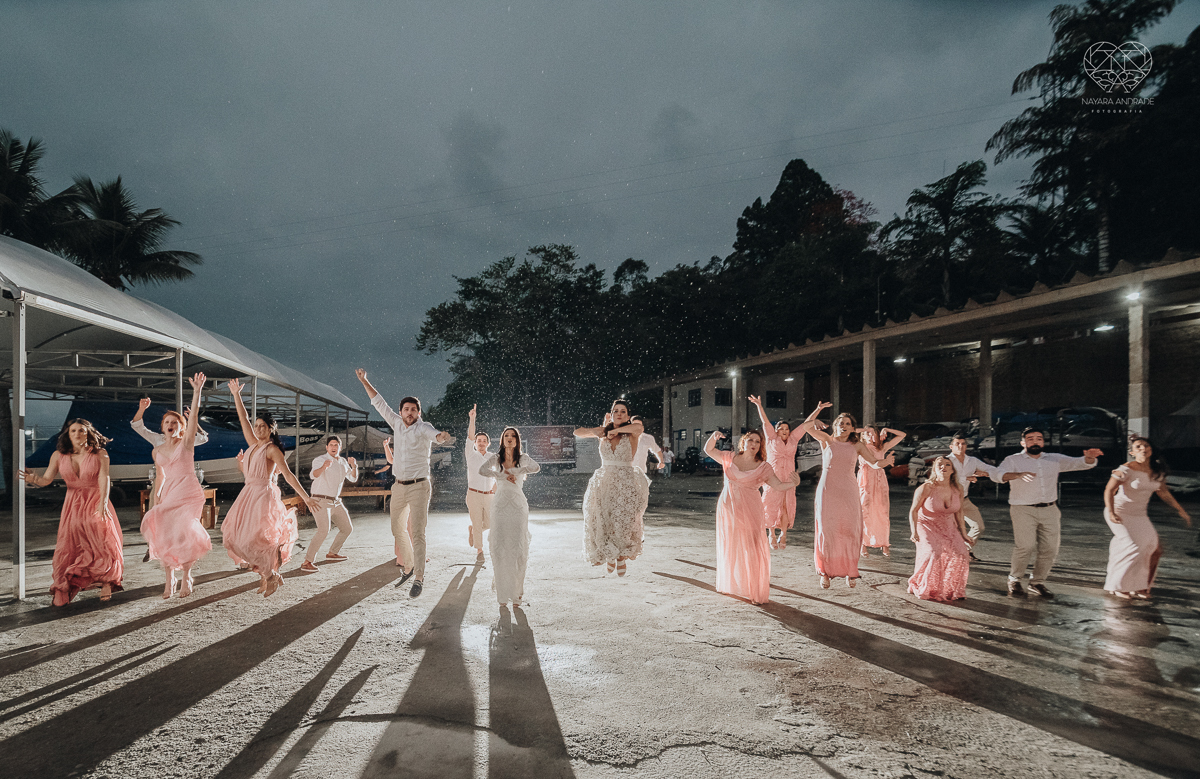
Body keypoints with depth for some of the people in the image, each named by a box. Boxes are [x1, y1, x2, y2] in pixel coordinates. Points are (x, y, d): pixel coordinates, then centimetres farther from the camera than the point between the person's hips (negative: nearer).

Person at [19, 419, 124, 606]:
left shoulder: (99, 454, -4)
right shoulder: (59, 456, 3)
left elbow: (104, 479, -13)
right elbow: (46, 479, -3)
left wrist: (103, 502, -26)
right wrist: (32, 478, -26)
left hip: (96, 504, -2)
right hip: (72, 505, 2)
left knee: (102, 543, -9)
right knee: (68, 545, -1)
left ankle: (106, 584, 3)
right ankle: (63, 592, 9)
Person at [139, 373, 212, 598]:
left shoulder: (186, 443, -3)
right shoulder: (158, 450, 11)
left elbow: (194, 415, -15)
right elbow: (160, 475, 19)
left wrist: (197, 391, -26)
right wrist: (156, 497, 11)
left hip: (188, 493, -5)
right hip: (168, 494, 5)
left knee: (183, 533, -12)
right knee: (163, 533, -3)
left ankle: (186, 577, 8)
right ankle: (169, 580, 12)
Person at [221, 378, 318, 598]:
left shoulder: (272, 449, -8)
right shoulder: (254, 445, 11)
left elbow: (288, 475, -13)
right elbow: (244, 420, 16)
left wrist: (306, 498, -18)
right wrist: (236, 395, 16)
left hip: (264, 495, -8)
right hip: (248, 495, 8)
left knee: (254, 538, -12)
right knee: (236, 536, 5)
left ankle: (271, 576, 8)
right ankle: (266, 575, 16)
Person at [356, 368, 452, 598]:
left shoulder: (423, 428, -9)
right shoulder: (398, 424, 8)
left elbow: (433, 433, -33)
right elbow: (379, 403, 17)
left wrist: (441, 436, -57)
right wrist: (364, 381, 19)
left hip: (418, 487, -6)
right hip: (399, 486, 7)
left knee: (416, 533, -10)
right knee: (398, 530, 15)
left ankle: (419, 578, -6)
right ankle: (408, 566, 34)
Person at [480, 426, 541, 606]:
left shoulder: (523, 458, 7)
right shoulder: (495, 458, 8)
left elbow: (536, 468, -14)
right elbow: (482, 470, -11)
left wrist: (513, 471, -15)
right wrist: (504, 476, -14)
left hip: (518, 505, 0)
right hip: (500, 505, 0)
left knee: (518, 547, -2)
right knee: (499, 547, -3)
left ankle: (517, 593, 6)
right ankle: (502, 593, 5)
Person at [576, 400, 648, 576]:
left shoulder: (631, 434, -3)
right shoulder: (603, 432, 7)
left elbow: (639, 427, -28)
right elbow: (577, 432, 15)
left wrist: (616, 430, -17)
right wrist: (595, 432, -2)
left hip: (626, 484, -3)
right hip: (603, 483, 3)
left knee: (623, 522, -9)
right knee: (601, 523, -1)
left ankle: (622, 556, 16)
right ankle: (609, 555, 25)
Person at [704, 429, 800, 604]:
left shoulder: (763, 467, -2)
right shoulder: (730, 458, 5)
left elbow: (778, 486, -8)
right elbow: (708, 450, 9)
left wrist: (793, 483, -27)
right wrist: (714, 437, -10)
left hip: (749, 511, -3)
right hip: (728, 509, 3)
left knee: (750, 550, -7)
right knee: (729, 548, 14)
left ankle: (755, 592, 2)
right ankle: (731, 585, 31)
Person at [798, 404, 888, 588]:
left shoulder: (857, 445, 9)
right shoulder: (827, 440, 5)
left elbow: (874, 463, 5)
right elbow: (806, 426, -5)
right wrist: (818, 409, -10)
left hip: (848, 492, 1)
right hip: (827, 490, -1)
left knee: (849, 531, 2)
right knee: (827, 530, 0)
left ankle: (851, 572, 15)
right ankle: (825, 572, 9)